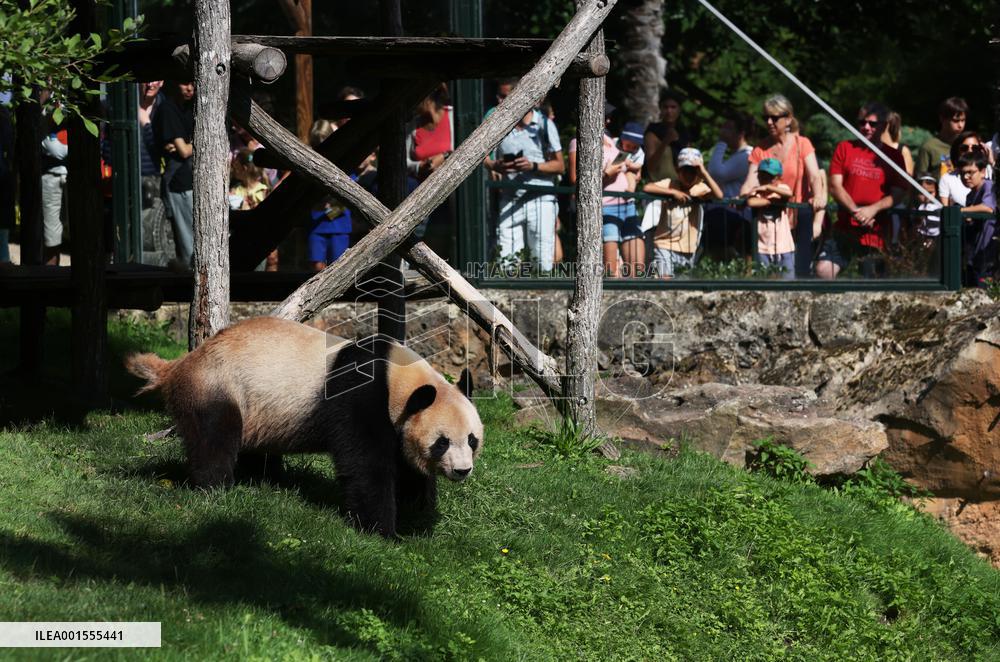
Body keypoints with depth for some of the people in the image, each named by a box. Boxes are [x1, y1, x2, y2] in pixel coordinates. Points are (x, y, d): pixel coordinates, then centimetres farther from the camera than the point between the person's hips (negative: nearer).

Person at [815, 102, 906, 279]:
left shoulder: (893, 156, 6)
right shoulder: (845, 149, 8)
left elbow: (897, 193, -2)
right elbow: (835, 186, 0)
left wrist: (873, 209, -19)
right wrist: (855, 211, -15)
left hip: (876, 231, -1)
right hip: (845, 227, 1)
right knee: (823, 269, -16)